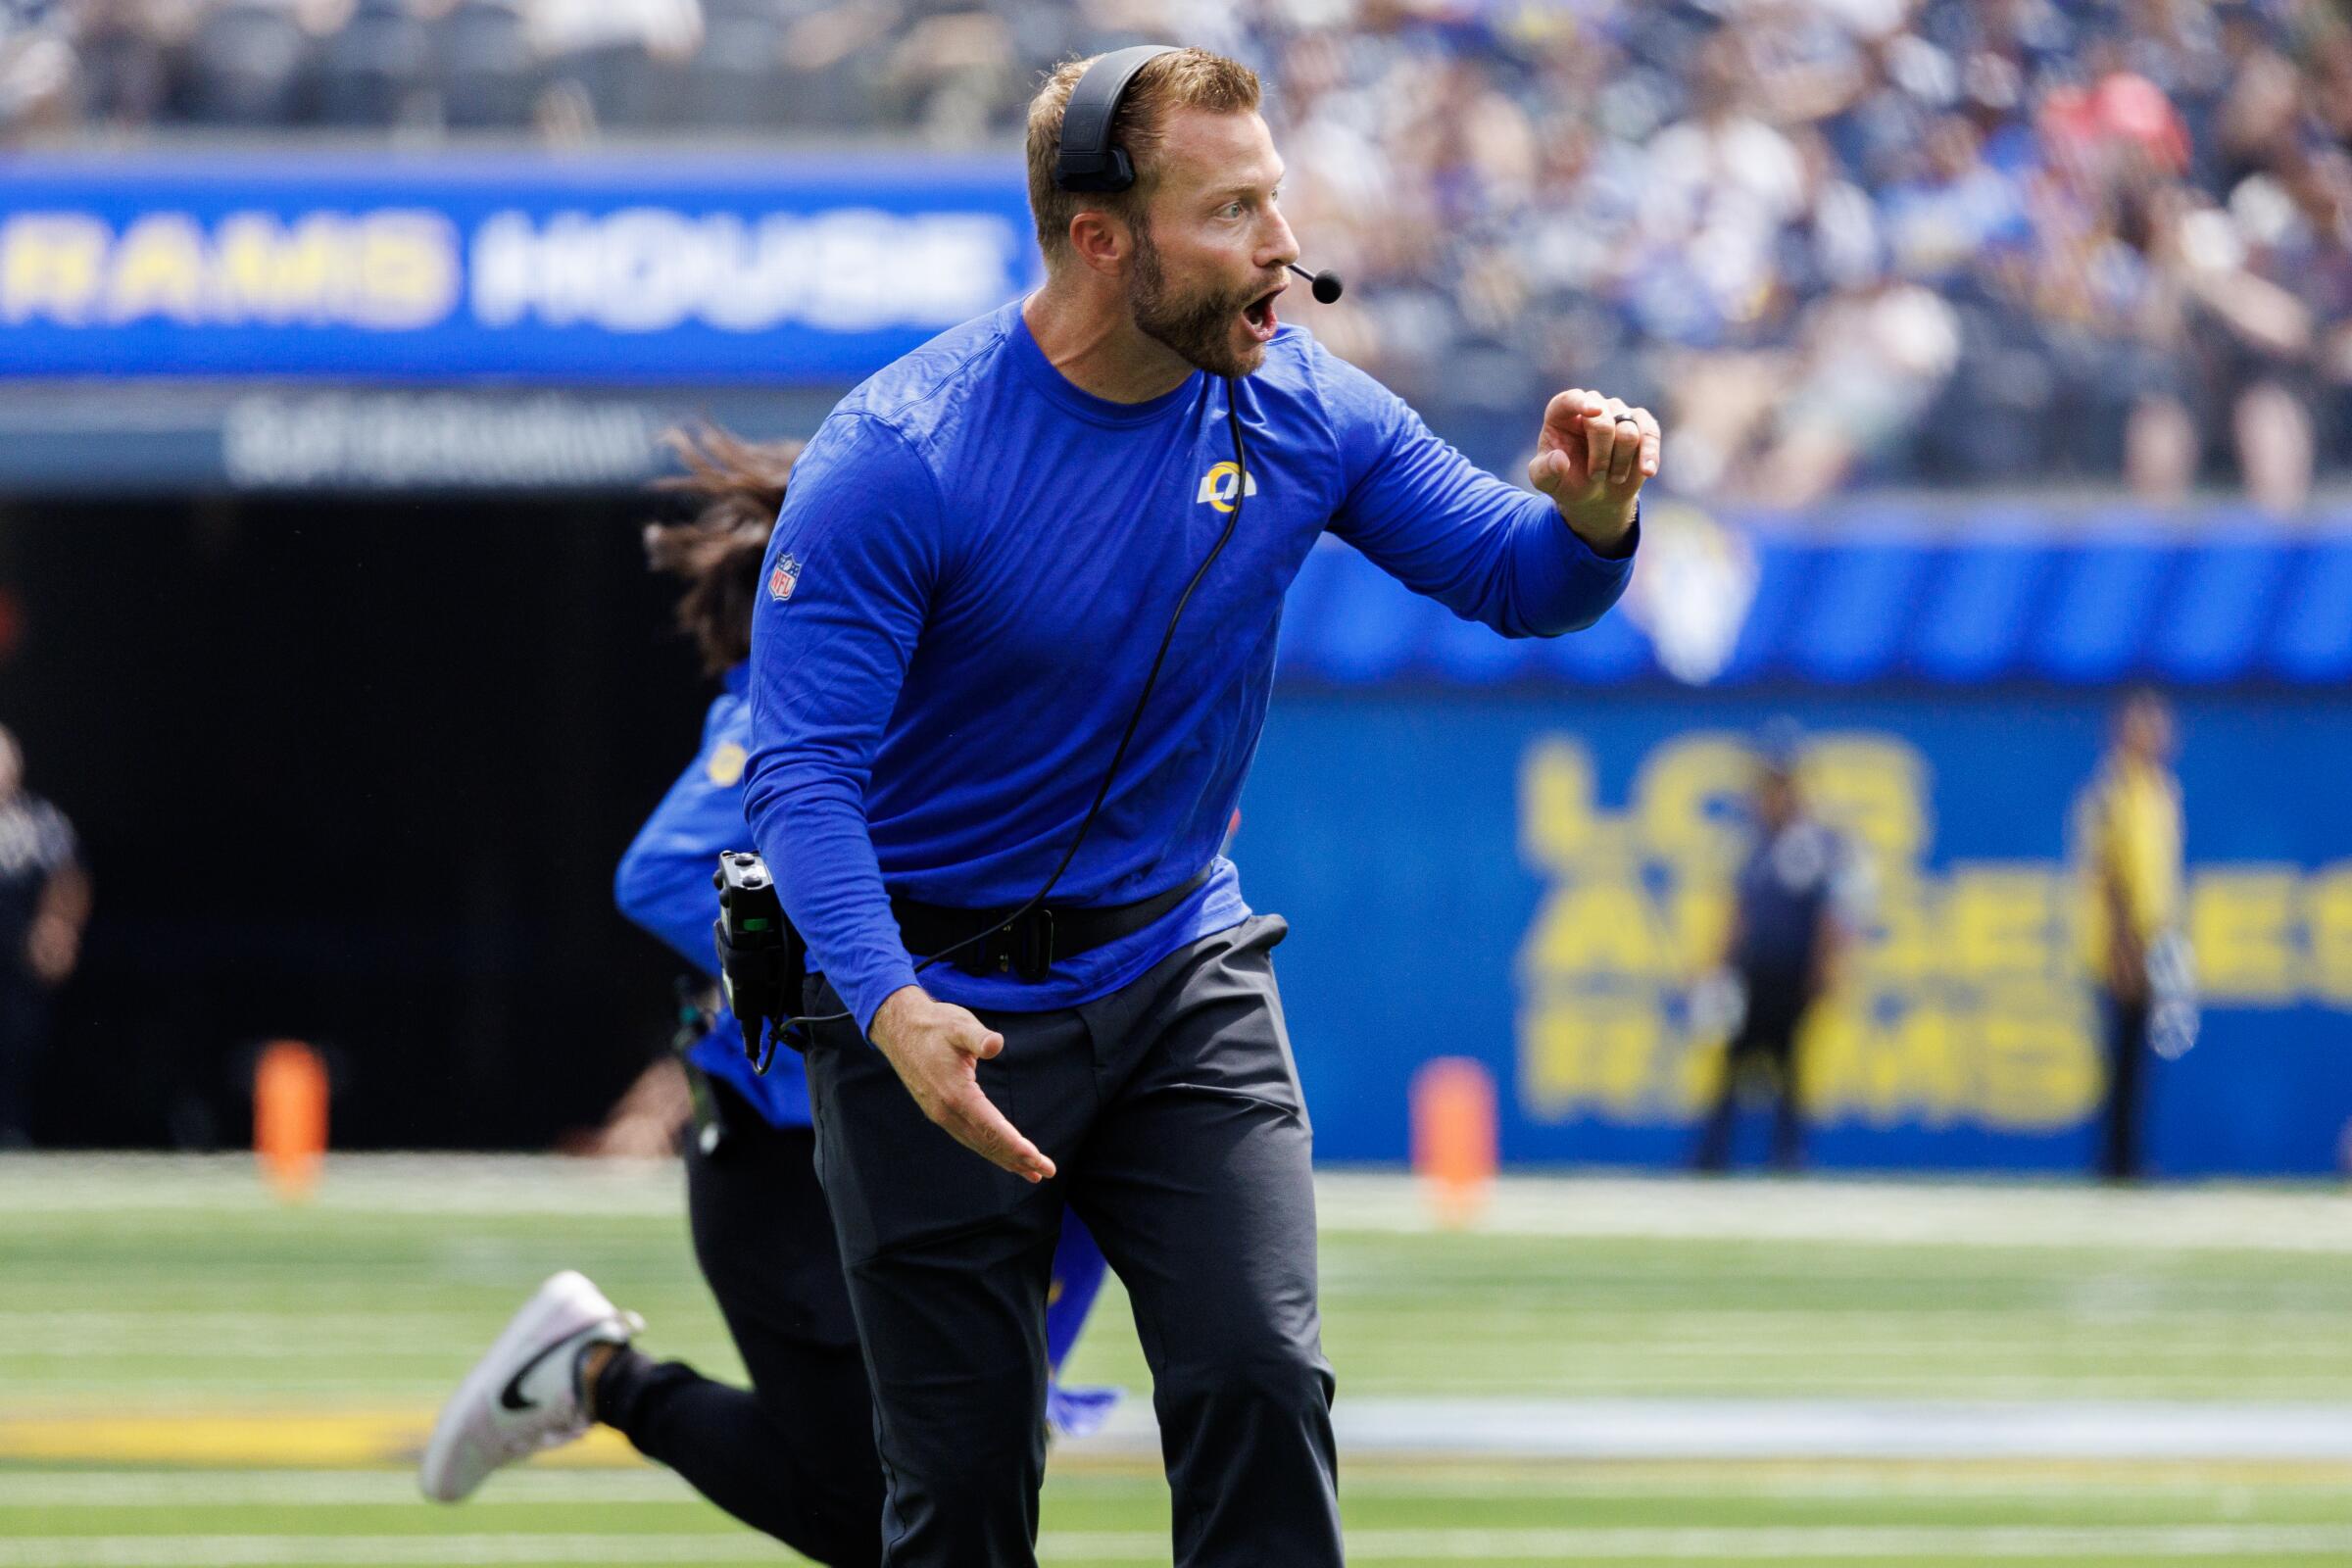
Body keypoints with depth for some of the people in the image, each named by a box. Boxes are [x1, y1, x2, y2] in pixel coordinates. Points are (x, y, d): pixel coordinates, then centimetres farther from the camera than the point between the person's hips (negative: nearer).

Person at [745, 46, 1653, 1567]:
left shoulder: (1301, 407, -6)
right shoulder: (894, 460, -20)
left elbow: (1517, 581, 2)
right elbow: (803, 771, -23)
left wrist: (1587, 516, -23)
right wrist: (892, 1011, -39)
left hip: (1181, 978, 4)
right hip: (944, 1002, -4)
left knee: (1262, 1380, -14)